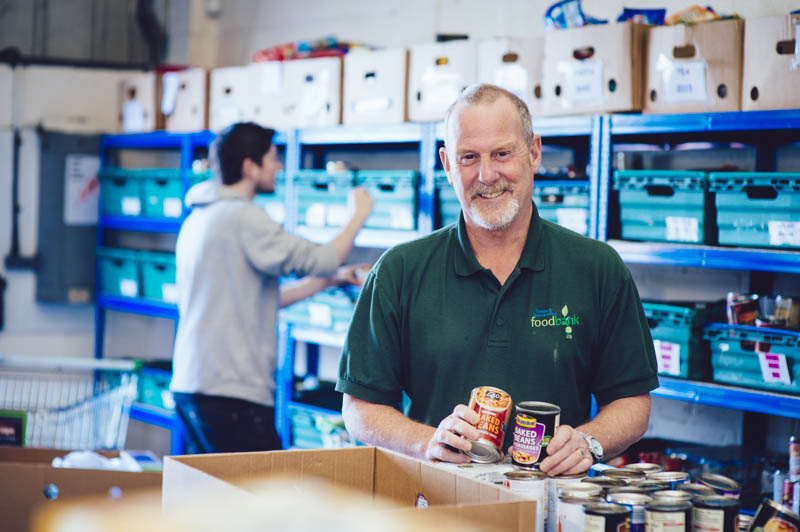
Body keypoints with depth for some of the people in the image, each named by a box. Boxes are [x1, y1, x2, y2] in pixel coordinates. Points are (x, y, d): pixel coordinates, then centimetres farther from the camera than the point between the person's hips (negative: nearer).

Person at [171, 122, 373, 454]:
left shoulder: (198, 218, 17)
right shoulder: (243, 217, -13)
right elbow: (319, 261, -15)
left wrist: (332, 279, 23)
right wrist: (358, 216, 3)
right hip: (230, 391, -10)